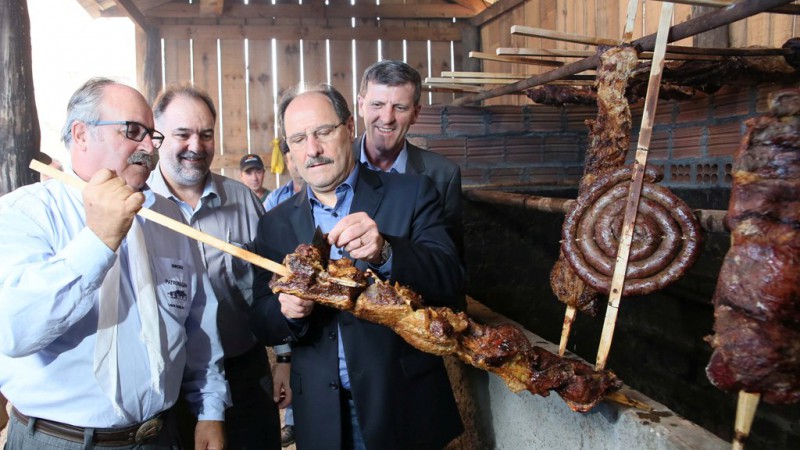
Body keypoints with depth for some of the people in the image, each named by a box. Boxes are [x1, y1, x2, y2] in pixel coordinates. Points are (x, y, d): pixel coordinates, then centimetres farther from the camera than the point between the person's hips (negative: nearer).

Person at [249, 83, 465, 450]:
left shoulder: (411, 194, -6)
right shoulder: (275, 224, 2)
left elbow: (450, 284, -15)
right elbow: (261, 324, 2)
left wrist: (386, 253, -32)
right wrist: (286, 309, -20)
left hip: (404, 409, -2)